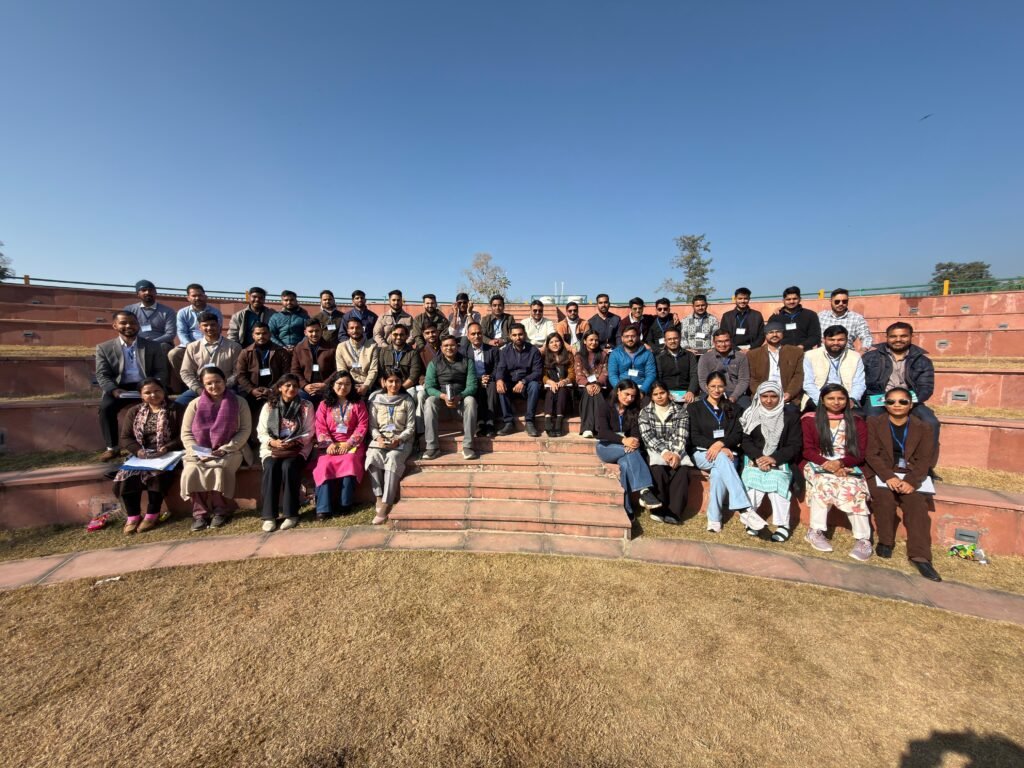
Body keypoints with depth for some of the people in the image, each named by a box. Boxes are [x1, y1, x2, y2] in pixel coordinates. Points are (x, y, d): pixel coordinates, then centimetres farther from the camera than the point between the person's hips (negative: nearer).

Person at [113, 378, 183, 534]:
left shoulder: (174, 410, 3)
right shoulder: (134, 412, 14)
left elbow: (182, 436, -4)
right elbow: (125, 438, 8)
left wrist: (166, 448, -21)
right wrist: (138, 451, -12)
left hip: (167, 455, -4)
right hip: (140, 455, 4)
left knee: (156, 474, -32)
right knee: (127, 477, -23)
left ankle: (152, 515, -14)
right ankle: (133, 515, -4)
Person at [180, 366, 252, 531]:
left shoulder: (239, 402, 0)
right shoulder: (195, 404, 6)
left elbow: (245, 430, -4)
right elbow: (186, 433, 5)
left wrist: (224, 449, -15)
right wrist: (198, 452, -12)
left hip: (230, 450, -2)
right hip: (200, 452, 2)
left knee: (219, 469, -32)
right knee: (191, 472, -27)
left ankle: (220, 510, -13)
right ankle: (200, 513, -12)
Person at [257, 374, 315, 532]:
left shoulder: (306, 406, 4)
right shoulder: (269, 406, 9)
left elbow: (309, 433, 0)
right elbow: (262, 432, 4)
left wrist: (294, 442, -18)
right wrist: (273, 442, -16)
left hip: (297, 449, -1)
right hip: (272, 448, 2)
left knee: (288, 466, -32)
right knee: (271, 467, -30)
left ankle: (291, 514, -24)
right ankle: (269, 515, -23)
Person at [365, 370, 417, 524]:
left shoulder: (407, 401, 5)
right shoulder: (376, 399, 10)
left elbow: (410, 427, 1)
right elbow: (372, 425, 7)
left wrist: (399, 439, -16)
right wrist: (378, 438, -12)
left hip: (402, 440, -2)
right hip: (380, 439, 2)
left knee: (393, 459, -33)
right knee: (373, 457, -31)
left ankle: (386, 504, -33)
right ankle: (379, 498, -24)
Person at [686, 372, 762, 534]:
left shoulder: (730, 408, 19)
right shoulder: (694, 407, 10)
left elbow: (738, 434, 6)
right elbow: (694, 437, -1)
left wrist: (721, 444, -16)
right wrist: (717, 447, -16)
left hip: (726, 453, 2)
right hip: (702, 453, -1)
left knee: (718, 472, -35)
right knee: (722, 459, -37)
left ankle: (714, 519, -30)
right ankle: (745, 510, -45)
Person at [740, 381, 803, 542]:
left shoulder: (790, 415, 6)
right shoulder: (751, 414, 10)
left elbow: (795, 445, 1)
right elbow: (745, 440, 4)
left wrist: (774, 458, -14)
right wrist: (758, 457, -15)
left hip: (780, 461, -1)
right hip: (755, 459, 1)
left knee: (777, 481, -27)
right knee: (751, 480, -26)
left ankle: (782, 525, -18)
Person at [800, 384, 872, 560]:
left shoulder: (856, 421, 11)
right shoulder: (810, 419, 6)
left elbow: (860, 453, 3)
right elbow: (807, 450, -1)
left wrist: (840, 462, -17)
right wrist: (827, 464, -18)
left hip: (847, 466, 2)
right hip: (817, 464, -1)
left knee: (853, 487, -30)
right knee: (824, 482, -34)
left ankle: (863, 539, -27)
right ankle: (815, 531, -27)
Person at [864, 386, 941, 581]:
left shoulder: (922, 428, 8)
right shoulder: (874, 423, 2)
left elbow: (925, 459, -1)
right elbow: (872, 454, -6)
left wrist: (911, 481, -18)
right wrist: (889, 477, -21)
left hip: (911, 475, 2)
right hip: (881, 472, -2)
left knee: (917, 503, -23)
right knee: (885, 496, -29)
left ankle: (920, 556, -26)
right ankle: (885, 541, -12)